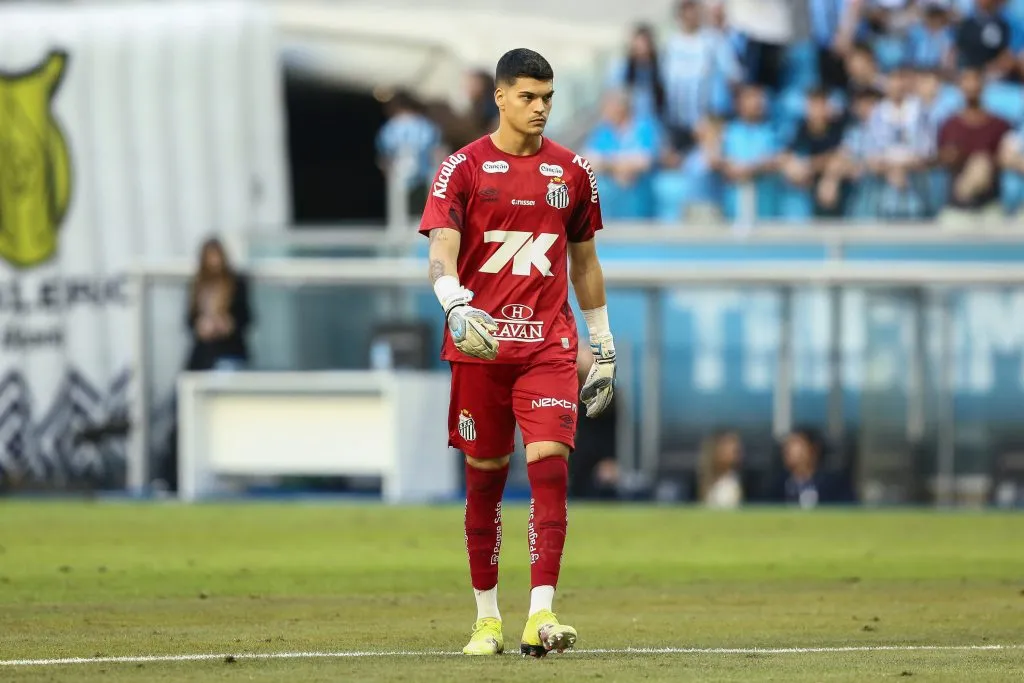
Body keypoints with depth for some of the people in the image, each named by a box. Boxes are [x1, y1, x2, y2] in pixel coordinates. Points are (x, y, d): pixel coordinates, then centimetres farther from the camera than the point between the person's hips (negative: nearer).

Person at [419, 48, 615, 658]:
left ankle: (541, 615, -19)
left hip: (550, 343, 1)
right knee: (485, 478, 5)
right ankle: (487, 618, 16)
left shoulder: (572, 172, 10)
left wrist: (602, 341, 17)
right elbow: (442, 249, -9)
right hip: (480, 343, -1)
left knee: (550, 466, -14)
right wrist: (456, 304, -29)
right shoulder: (464, 168, 1)